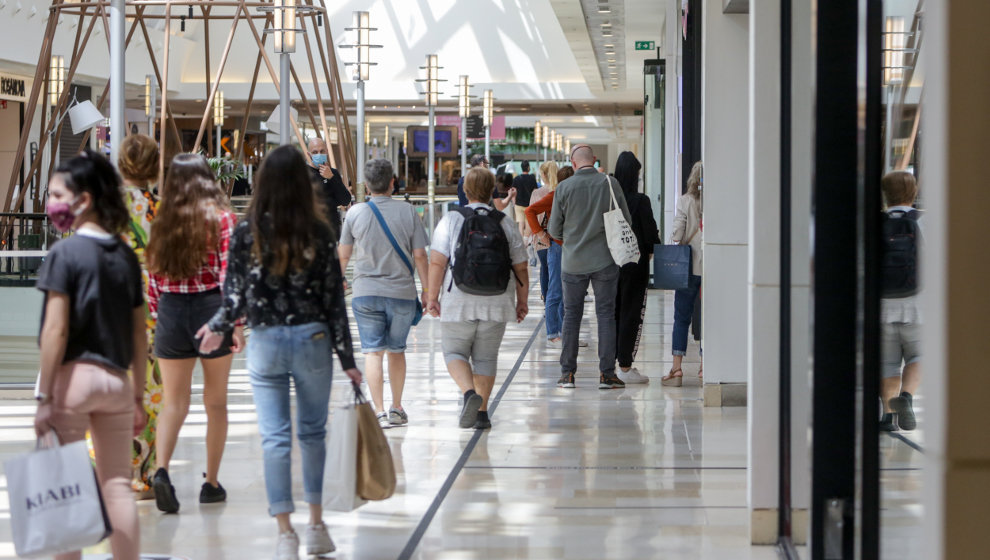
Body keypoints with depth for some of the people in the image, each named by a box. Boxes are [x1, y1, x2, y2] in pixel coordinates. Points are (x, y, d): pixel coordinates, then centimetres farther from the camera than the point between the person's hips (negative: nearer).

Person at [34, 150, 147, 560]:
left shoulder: (65, 254, -9)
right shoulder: (126, 256, 8)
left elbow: (56, 330, -13)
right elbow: (139, 334, 10)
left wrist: (45, 396, -11)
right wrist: (138, 396, 17)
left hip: (73, 374, -5)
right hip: (116, 379, 5)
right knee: (117, 485, 9)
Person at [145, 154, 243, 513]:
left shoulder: (162, 222, 4)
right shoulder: (221, 218, -4)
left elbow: (154, 276, 6)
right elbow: (228, 274, -10)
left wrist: (156, 315, 16)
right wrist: (236, 321, -9)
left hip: (170, 311, 2)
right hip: (211, 308, -2)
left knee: (174, 401, 5)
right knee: (215, 401, 12)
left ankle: (161, 470, -18)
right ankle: (211, 483, 18)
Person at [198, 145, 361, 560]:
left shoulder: (246, 233, -6)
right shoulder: (319, 234, -5)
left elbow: (235, 296, -4)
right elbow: (334, 301, -2)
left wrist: (217, 329, 17)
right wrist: (347, 359, 5)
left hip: (265, 343, 0)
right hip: (312, 340, 1)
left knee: (275, 437, 2)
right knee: (313, 432, 15)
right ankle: (316, 526, 20)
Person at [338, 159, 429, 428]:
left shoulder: (355, 212, -3)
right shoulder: (408, 212, -4)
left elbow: (343, 255, 5)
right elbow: (420, 256, -2)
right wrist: (427, 290, 9)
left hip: (366, 292, -1)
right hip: (402, 292, 1)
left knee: (372, 351, -1)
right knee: (396, 350, 15)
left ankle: (379, 412, -10)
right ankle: (397, 409, 23)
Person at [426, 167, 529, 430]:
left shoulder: (451, 221, -3)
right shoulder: (506, 224, 5)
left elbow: (437, 263, -8)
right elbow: (521, 268, 7)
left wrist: (432, 296, 0)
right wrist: (522, 301, 17)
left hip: (459, 303, -2)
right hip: (496, 304, 2)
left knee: (455, 352, 9)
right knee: (486, 357, 12)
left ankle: (469, 393, -16)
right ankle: (482, 413, 10)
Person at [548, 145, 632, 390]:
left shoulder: (564, 188, -7)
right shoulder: (610, 185, -6)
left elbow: (554, 230, 0)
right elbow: (626, 222, 1)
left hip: (573, 262, 0)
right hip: (605, 260, 0)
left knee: (571, 315, 9)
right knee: (606, 314, 5)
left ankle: (567, 373, 9)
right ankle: (607, 373, 2)